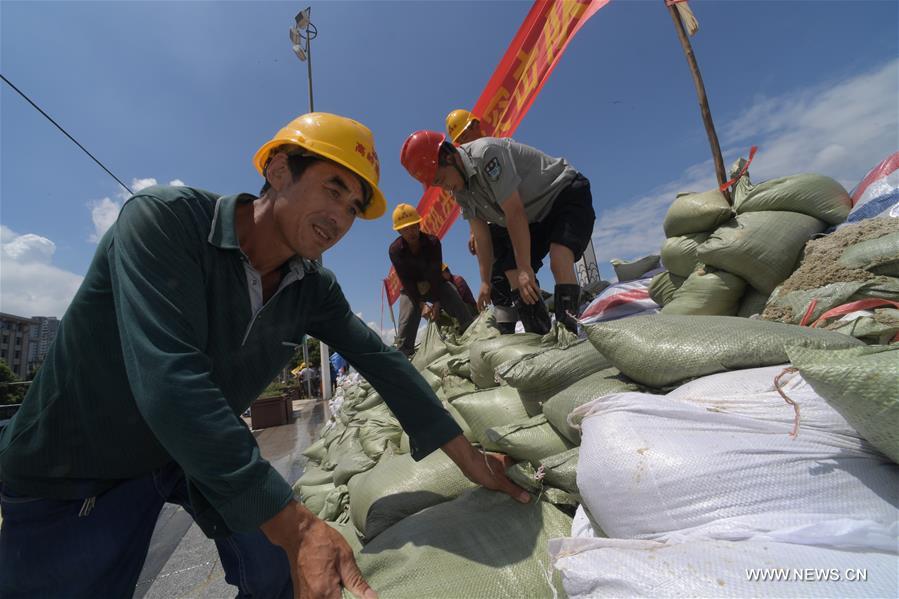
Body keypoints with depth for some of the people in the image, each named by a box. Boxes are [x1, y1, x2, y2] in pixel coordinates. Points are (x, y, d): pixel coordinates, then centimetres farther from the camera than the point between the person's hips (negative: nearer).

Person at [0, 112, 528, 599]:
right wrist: (297, 527, -39)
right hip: (77, 466, -3)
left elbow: (382, 362, -11)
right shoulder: (163, 219, -27)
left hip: (212, 451, 4)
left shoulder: (314, 289, -13)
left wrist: (470, 459, -9)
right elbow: (169, 382, -38)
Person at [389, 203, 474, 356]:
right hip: (412, 289, 0)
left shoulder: (433, 242, -20)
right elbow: (406, 280, -20)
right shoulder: (395, 250, -19)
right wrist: (421, 304, -28)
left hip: (437, 283, 1)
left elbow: (435, 274, -22)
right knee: (405, 328, -17)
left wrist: (437, 302, -26)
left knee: (464, 315, -14)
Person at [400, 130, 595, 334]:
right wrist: (486, 281, -1)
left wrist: (525, 268, -26)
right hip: (537, 217, 8)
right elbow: (481, 236, -1)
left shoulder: (485, 153, -29)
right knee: (513, 271, -4)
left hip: (568, 193, -7)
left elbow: (515, 214, -30)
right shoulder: (459, 191, -3)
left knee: (559, 257, -32)